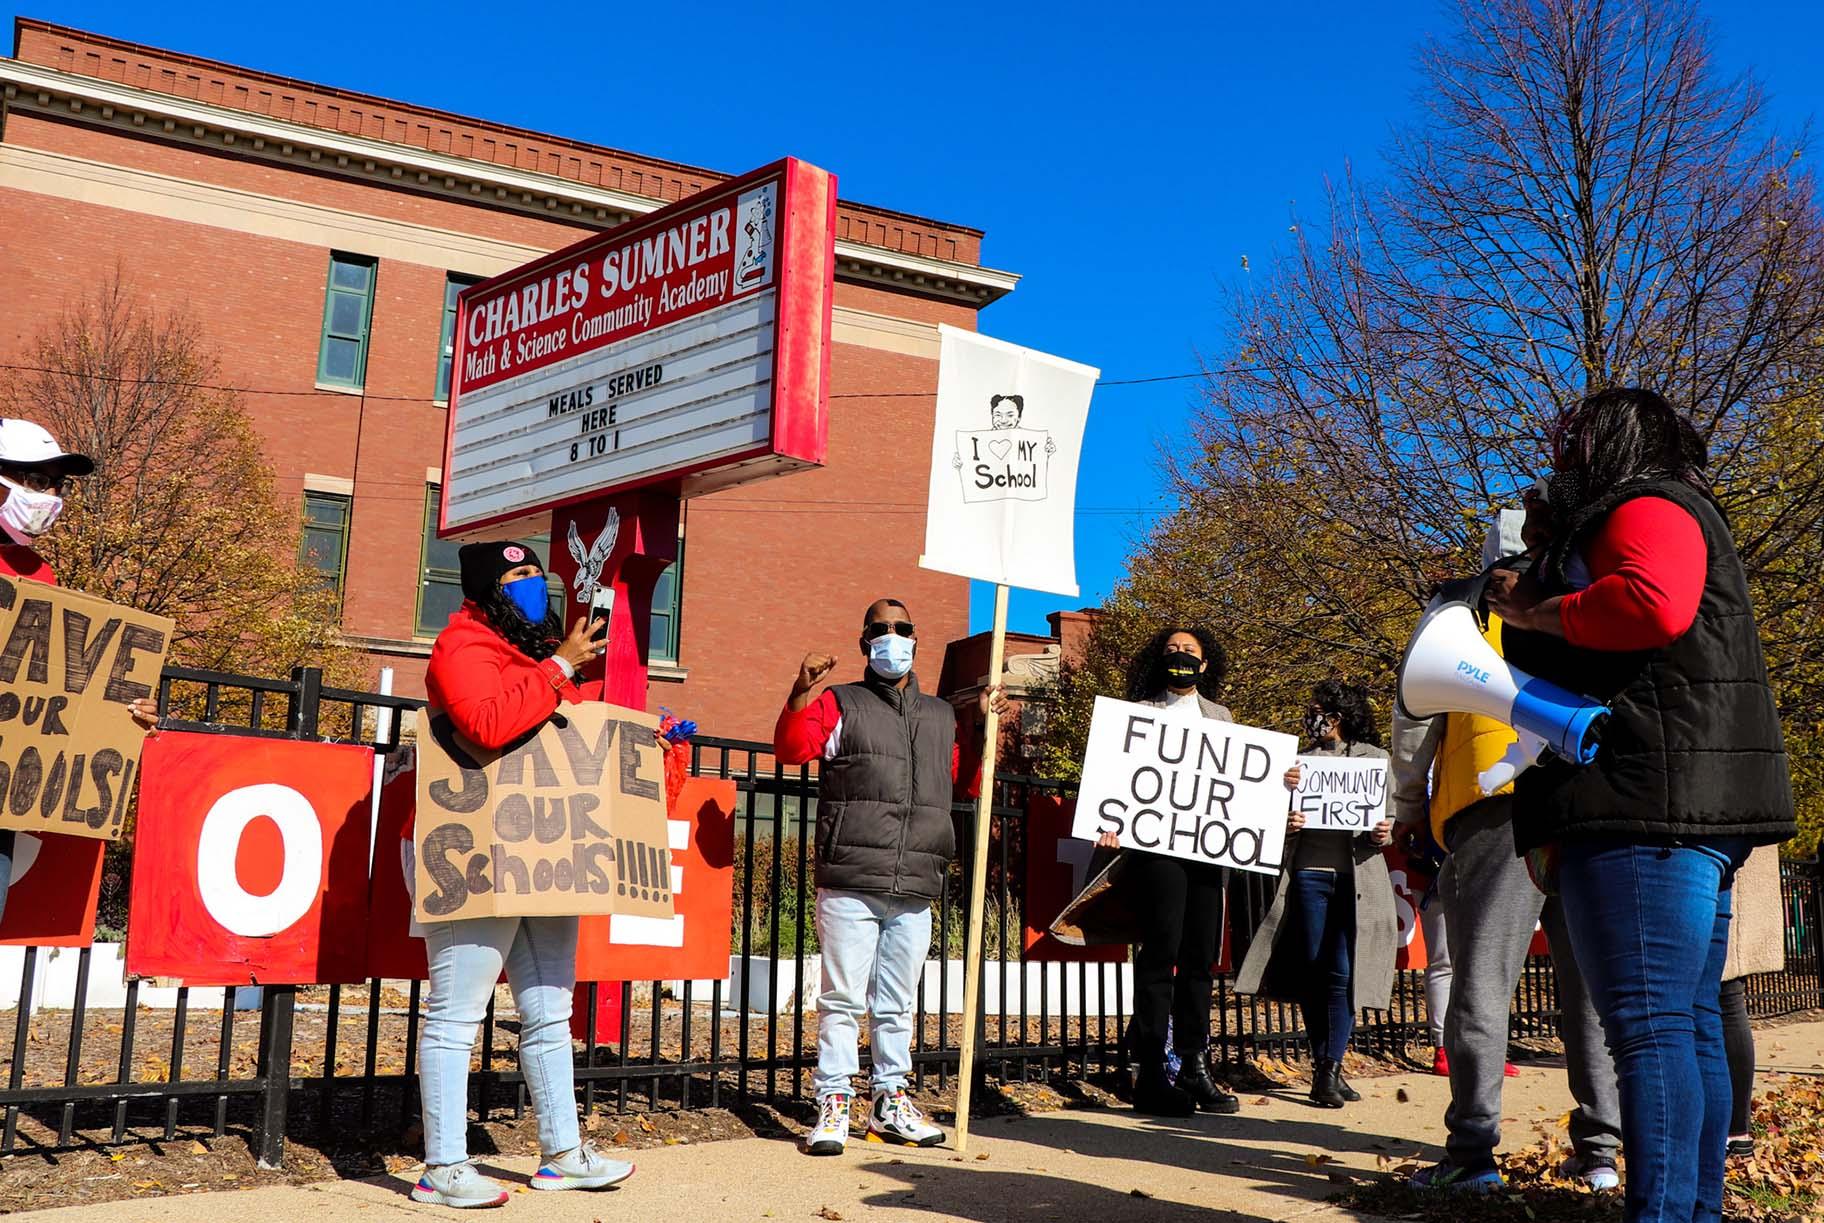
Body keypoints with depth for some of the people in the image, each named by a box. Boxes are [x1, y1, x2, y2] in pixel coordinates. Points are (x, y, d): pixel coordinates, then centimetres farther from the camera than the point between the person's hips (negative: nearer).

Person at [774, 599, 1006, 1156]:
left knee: (897, 1003, 14)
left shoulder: (942, 716, 18)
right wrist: (801, 694, -24)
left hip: (916, 890, 4)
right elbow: (791, 748, -10)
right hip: (850, 885, -4)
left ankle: (890, 1100, 26)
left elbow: (965, 780, 21)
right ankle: (833, 1101, 9)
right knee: (843, 998, -1)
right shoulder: (839, 704, 4)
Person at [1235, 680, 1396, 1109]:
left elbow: (1393, 817, 9)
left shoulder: (1375, 758, 8)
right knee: (1312, 973, 1)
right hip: (1309, 875, 2)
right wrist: (1285, 824, -8)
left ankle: (1330, 1068, -1)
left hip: (1358, 878, -2)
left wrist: (1385, 834, -12)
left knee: (1342, 974, -7)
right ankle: (1323, 1065, 11)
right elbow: (1279, 815, 14)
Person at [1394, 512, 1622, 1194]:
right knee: (1591, 985, 9)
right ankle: (1598, 1151, 12)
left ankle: (1472, 1155, -6)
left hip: (1498, 807, -4)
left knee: (1480, 984, -4)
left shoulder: (1466, 602, 13)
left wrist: (1408, 807, 19)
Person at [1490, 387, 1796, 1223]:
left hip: (1649, 807, -11)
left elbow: (1652, 603, -24)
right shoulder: (1641, 520, 29)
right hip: (1671, 813, 11)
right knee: (1688, 1022, 10)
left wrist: (1535, 612, -9)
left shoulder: (1648, 508, -2)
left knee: (1650, 1025, -14)